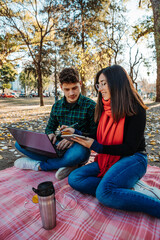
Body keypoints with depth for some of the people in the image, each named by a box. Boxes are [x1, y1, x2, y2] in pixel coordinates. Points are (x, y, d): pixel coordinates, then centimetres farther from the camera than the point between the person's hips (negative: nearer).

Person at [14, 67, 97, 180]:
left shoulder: (90, 106, -8)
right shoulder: (57, 106, 7)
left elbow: (95, 135, -8)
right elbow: (50, 128, 17)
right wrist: (51, 134, -7)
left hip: (79, 147, -4)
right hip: (59, 147, 5)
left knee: (78, 153, -42)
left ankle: (39, 165, -16)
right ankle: (67, 163, -18)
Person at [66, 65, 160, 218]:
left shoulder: (135, 110, -13)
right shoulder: (103, 109, 8)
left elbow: (130, 148, -15)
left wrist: (96, 147, -14)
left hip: (133, 159, -7)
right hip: (107, 159, 8)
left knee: (104, 192, -33)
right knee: (74, 178, -13)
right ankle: (132, 189, -17)